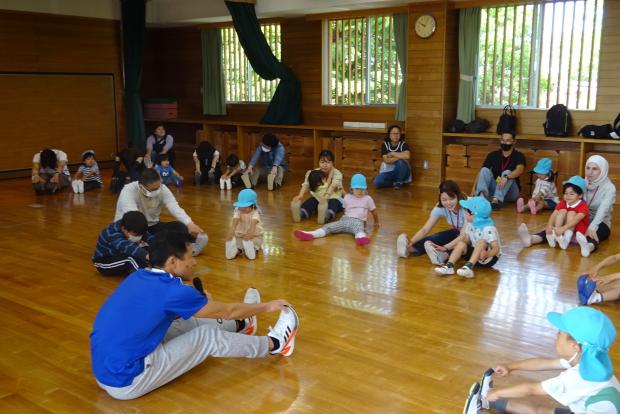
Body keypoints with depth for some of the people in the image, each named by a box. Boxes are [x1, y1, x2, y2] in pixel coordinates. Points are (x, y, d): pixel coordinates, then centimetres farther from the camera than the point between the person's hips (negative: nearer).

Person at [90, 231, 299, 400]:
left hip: (105, 370, 8)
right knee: (208, 337, 0)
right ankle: (273, 344, 19)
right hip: (126, 382, -8)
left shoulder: (139, 277, 3)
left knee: (181, 322, 17)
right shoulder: (171, 291, -19)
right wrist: (266, 306, 10)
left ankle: (239, 326, 40)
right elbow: (227, 311, -4)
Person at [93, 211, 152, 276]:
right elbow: (126, 247, -52)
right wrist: (146, 255, -67)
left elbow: (148, 237, -14)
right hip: (103, 264, -7)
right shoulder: (113, 234, -35)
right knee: (131, 258, -34)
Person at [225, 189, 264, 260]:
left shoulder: (255, 213, -20)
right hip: (240, 235, 3)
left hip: (255, 235, -2)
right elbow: (235, 222, -33)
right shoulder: (238, 212, -14)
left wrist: (250, 233, -62)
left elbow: (253, 223, -40)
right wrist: (231, 232, -54)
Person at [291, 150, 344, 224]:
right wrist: (300, 195, -40)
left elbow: (333, 186, -31)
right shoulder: (314, 173, -3)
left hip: (333, 197, -3)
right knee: (310, 201, -28)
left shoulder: (337, 174, -13)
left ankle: (327, 215, -67)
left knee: (333, 203, -38)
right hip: (317, 197, 4)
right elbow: (306, 184, -18)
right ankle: (301, 213, -55)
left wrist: (325, 197, -52)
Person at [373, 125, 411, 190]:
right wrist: (400, 156, -22)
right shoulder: (385, 145, -3)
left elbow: (407, 156, -31)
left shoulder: (403, 144, -9)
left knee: (400, 162, -35)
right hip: (388, 171, 1)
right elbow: (386, 160, -15)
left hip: (401, 172, -1)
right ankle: (395, 183, 0)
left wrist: (392, 153, -20)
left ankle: (399, 182, -9)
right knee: (377, 182, -27)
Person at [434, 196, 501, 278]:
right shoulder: (470, 224, -3)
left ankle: (469, 267, -44)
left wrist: (486, 254, -50)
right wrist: (445, 248, -3)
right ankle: (449, 266, -27)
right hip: (475, 254, 7)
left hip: (490, 258, -7)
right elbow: (461, 238, 4)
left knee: (481, 242, -32)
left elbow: (496, 249, -30)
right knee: (461, 244, -13)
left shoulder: (488, 229, -25)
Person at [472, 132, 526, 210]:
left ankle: (496, 200, -50)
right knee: (485, 170, -19)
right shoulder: (493, 155, 5)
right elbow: (481, 172, -4)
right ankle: (481, 196, -45)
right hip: (494, 189, 3)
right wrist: (474, 189, -19)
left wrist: (506, 177, -44)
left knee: (507, 173, -29)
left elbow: (520, 170, -25)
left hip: (511, 192, -3)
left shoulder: (518, 156, -3)